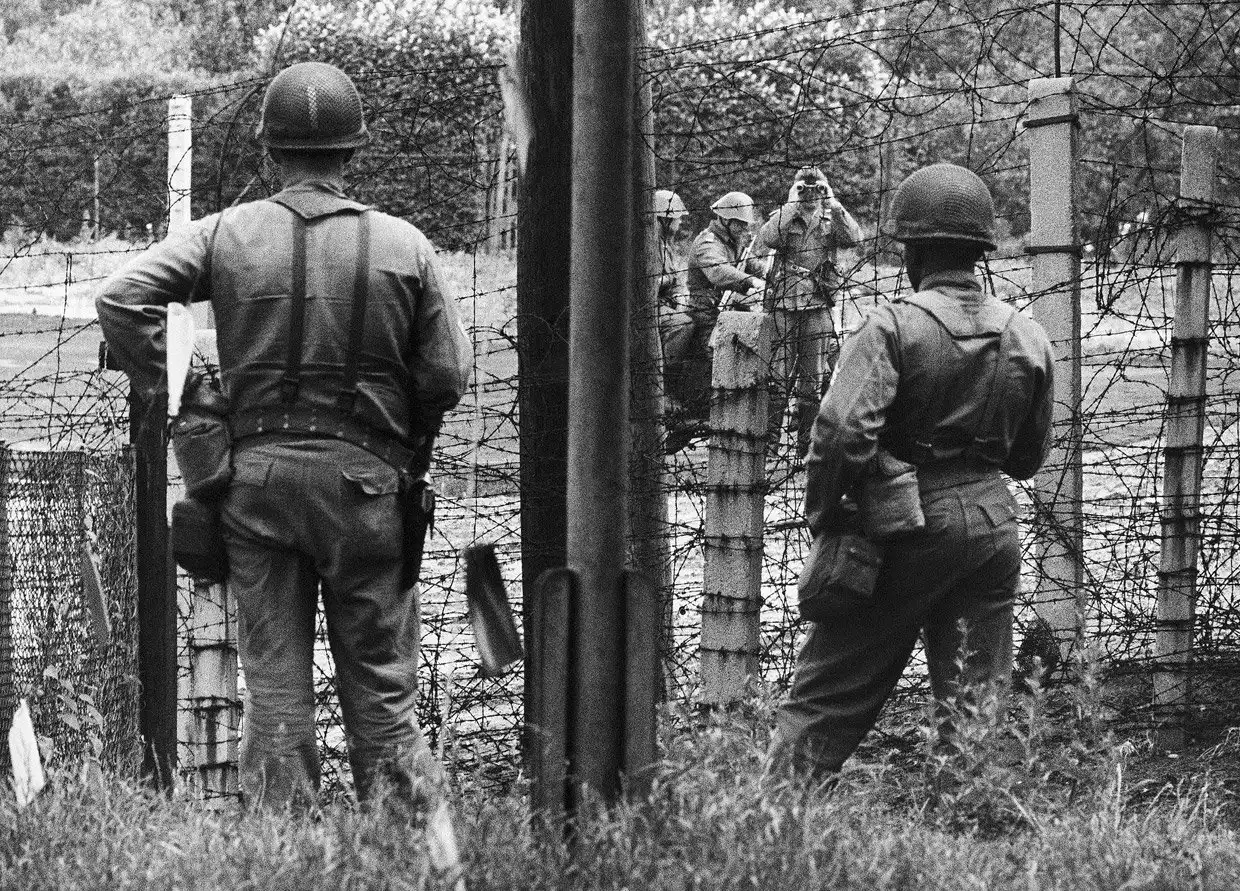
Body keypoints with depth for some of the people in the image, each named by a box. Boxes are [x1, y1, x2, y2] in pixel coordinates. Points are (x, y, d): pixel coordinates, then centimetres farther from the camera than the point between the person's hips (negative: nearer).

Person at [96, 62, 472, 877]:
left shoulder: (228, 236, -1)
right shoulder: (404, 246, -3)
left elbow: (121, 298, -8)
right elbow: (449, 374, -3)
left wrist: (167, 392, 1)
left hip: (258, 472, 1)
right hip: (364, 474, -1)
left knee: (274, 678, 7)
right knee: (378, 675, 7)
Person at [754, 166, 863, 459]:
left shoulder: (831, 223, 10)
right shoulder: (783, 219, 5)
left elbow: (853, 237, -10)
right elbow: (763, 242, -15)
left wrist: (832, 204, -13)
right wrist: (792, 206, -15)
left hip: (819, 309, 2)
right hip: (783, 306, -2)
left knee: (814, 380, 6)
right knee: (777, 377, -4)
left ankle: (806, 441, 13)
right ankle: (769, 437, 1)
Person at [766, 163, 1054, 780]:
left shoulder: (895, 325, -12)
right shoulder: (1027, 337, 7)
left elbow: (843, 430, -23)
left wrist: (824, 514, -11)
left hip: (910, 521, -5)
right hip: (994, 521, 5)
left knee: (827, 694, 2)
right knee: (977, 698, 9)